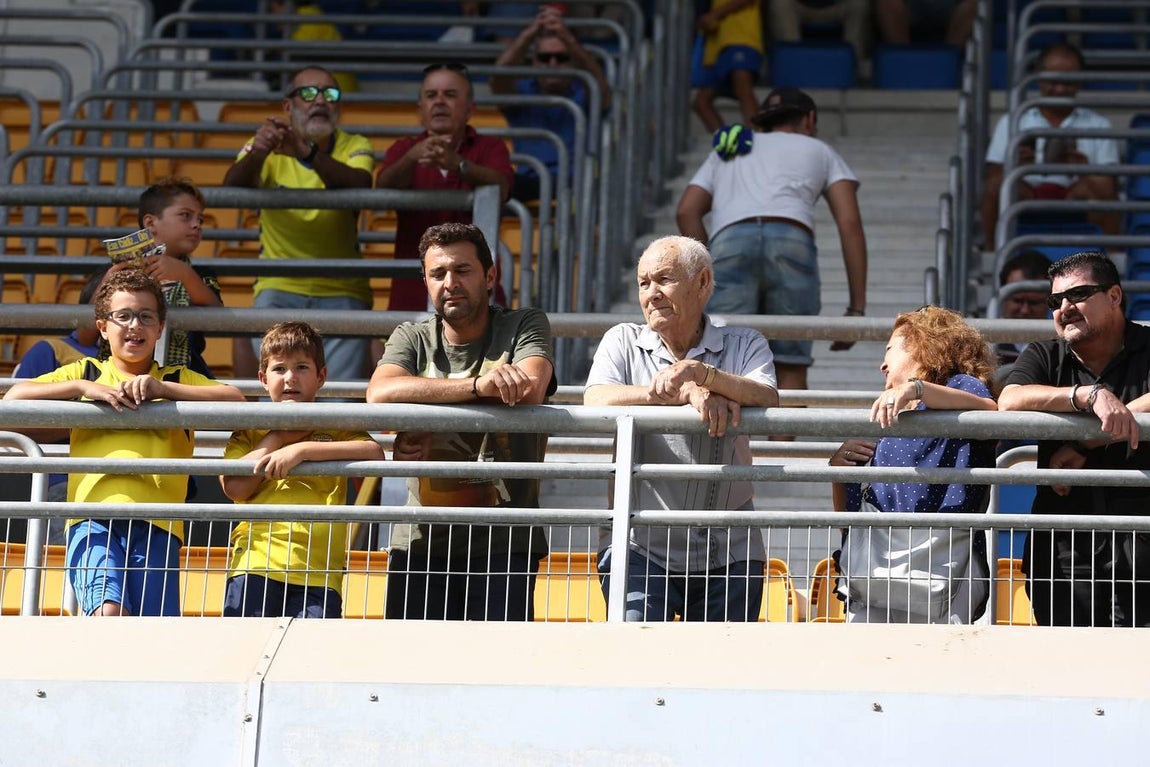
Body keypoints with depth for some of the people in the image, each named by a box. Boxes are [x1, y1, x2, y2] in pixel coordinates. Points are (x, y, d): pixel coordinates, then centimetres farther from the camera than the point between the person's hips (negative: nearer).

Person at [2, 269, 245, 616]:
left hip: (156, 521, 1)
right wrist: (85, 388, 0)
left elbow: (235, 399, 6)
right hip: (94, 513, -1)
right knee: (109, 613, -26)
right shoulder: (87, 372, 25)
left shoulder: (178, 379, 26)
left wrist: (162, 388, -2)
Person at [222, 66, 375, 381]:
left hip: (342, 293, 0)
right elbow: (232, 187, -23)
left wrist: (308, 153, -46)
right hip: (278, 288, 0)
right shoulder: (267, 147, -3)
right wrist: (256, 154, -46)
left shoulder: (354, 147, -2)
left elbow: (359, 186, -27)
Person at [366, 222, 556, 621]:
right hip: (420, 540, 2)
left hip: (503, 543, -2)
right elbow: (380, 393, -11)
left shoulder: (524, 327, 7)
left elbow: (529, 390, -15)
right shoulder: (412, 338, 12)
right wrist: (478, 385, -25)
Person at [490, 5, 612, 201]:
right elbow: (500, 75, -7)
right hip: (530, 183, 1)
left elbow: (597, 81, -13)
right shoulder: (521, 93, 16)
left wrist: (566, 37, -31)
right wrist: (530, 33, -24)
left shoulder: (583, 94, 12)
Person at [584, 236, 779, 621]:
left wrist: (700, 373, -25)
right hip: (640, 546, -1)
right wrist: (686, 393, -19)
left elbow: (767, 402, -10)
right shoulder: (623, 341, 11)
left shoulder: (744, 344, 10)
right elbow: (596, 402, -10)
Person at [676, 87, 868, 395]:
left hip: (728, 243, 1)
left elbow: (686, 212, 20)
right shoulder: (820, 152, 31)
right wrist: (857, 308, 12)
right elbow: (850, 223, 16)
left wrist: (710, 278, 17)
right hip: (791, 242, -1)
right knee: (791, 370, 9)